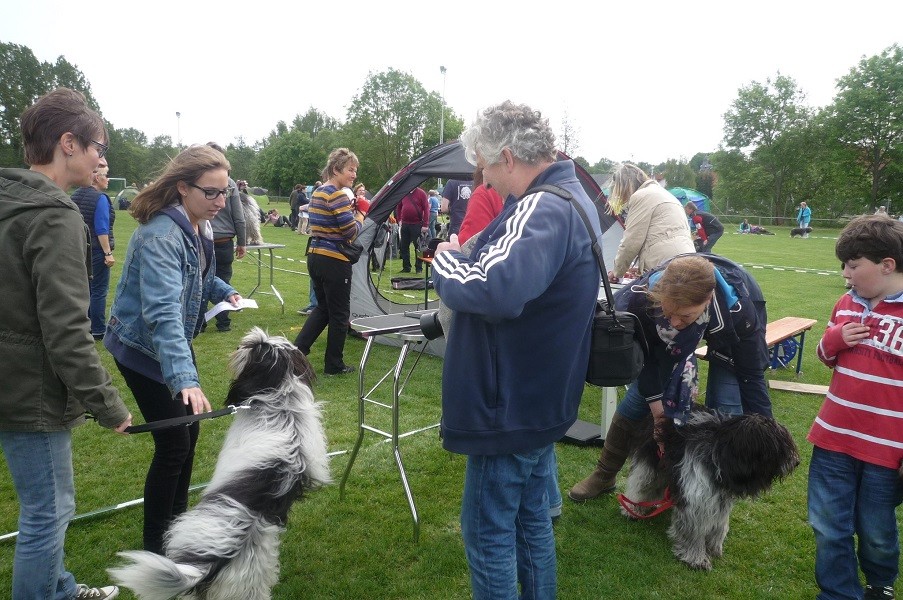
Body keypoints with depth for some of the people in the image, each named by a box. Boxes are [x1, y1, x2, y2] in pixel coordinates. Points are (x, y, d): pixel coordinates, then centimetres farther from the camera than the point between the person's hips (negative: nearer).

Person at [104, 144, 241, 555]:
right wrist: (185, 379, -50)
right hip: (142, 348, -9)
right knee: (174, 444, -5)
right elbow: (162, 312, -41)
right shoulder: (161, 235, -30)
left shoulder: (200, 225, -1)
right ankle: (155, 545, 15)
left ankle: (177, 519, 35)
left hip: (176, 342, 9)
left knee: (189, 430, 15)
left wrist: (225, 292, 2)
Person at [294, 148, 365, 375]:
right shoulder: (338, 194, -16)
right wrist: (360, 216, 0)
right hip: (335, 262, -9)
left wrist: (351, 207, 11)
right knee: (339, 314, 6)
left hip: (315, 257, 9)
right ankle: (334, 365, 18)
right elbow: (352, 231, -19)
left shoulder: (318, 192, 13)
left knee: (322, 308, 22)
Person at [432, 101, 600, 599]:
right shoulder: (571, 198, 10)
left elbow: (497, 290, -39)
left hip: (510, 405, -10)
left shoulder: (543, 208, -23)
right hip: (539, 397, 10)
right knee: (532, 520, 23)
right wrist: (470, 257, 3)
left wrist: (446, 262, -20)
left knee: (489, 533, 7)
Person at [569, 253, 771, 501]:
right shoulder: (644, 294, -40)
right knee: (640, 393, 0)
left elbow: (751, 375, -27)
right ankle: (603, 476, 16)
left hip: (727, 335, -1)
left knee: (725, 407, -15)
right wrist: (653, 396, -16)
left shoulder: (739, 310, -43)